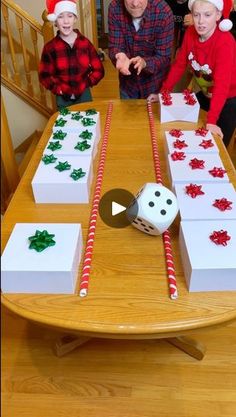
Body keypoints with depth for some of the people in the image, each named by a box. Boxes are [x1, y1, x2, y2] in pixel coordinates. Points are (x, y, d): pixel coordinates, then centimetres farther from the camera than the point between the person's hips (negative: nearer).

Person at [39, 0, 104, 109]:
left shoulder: (85, 43, -3)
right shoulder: (50, 47, -8)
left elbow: (99, 70, 1)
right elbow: (44, 76, -2)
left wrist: (85, 84, -9)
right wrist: (59, 89, -13)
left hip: (84, 95, 1)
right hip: (63, 99, -1)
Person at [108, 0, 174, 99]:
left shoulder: (163, 12, -23)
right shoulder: (115, 8, -17)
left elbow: (164, 57, -20)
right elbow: (114, 47, -14)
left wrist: (145, 63, -41)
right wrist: (120, 57, -38)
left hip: (155, 84, -2)